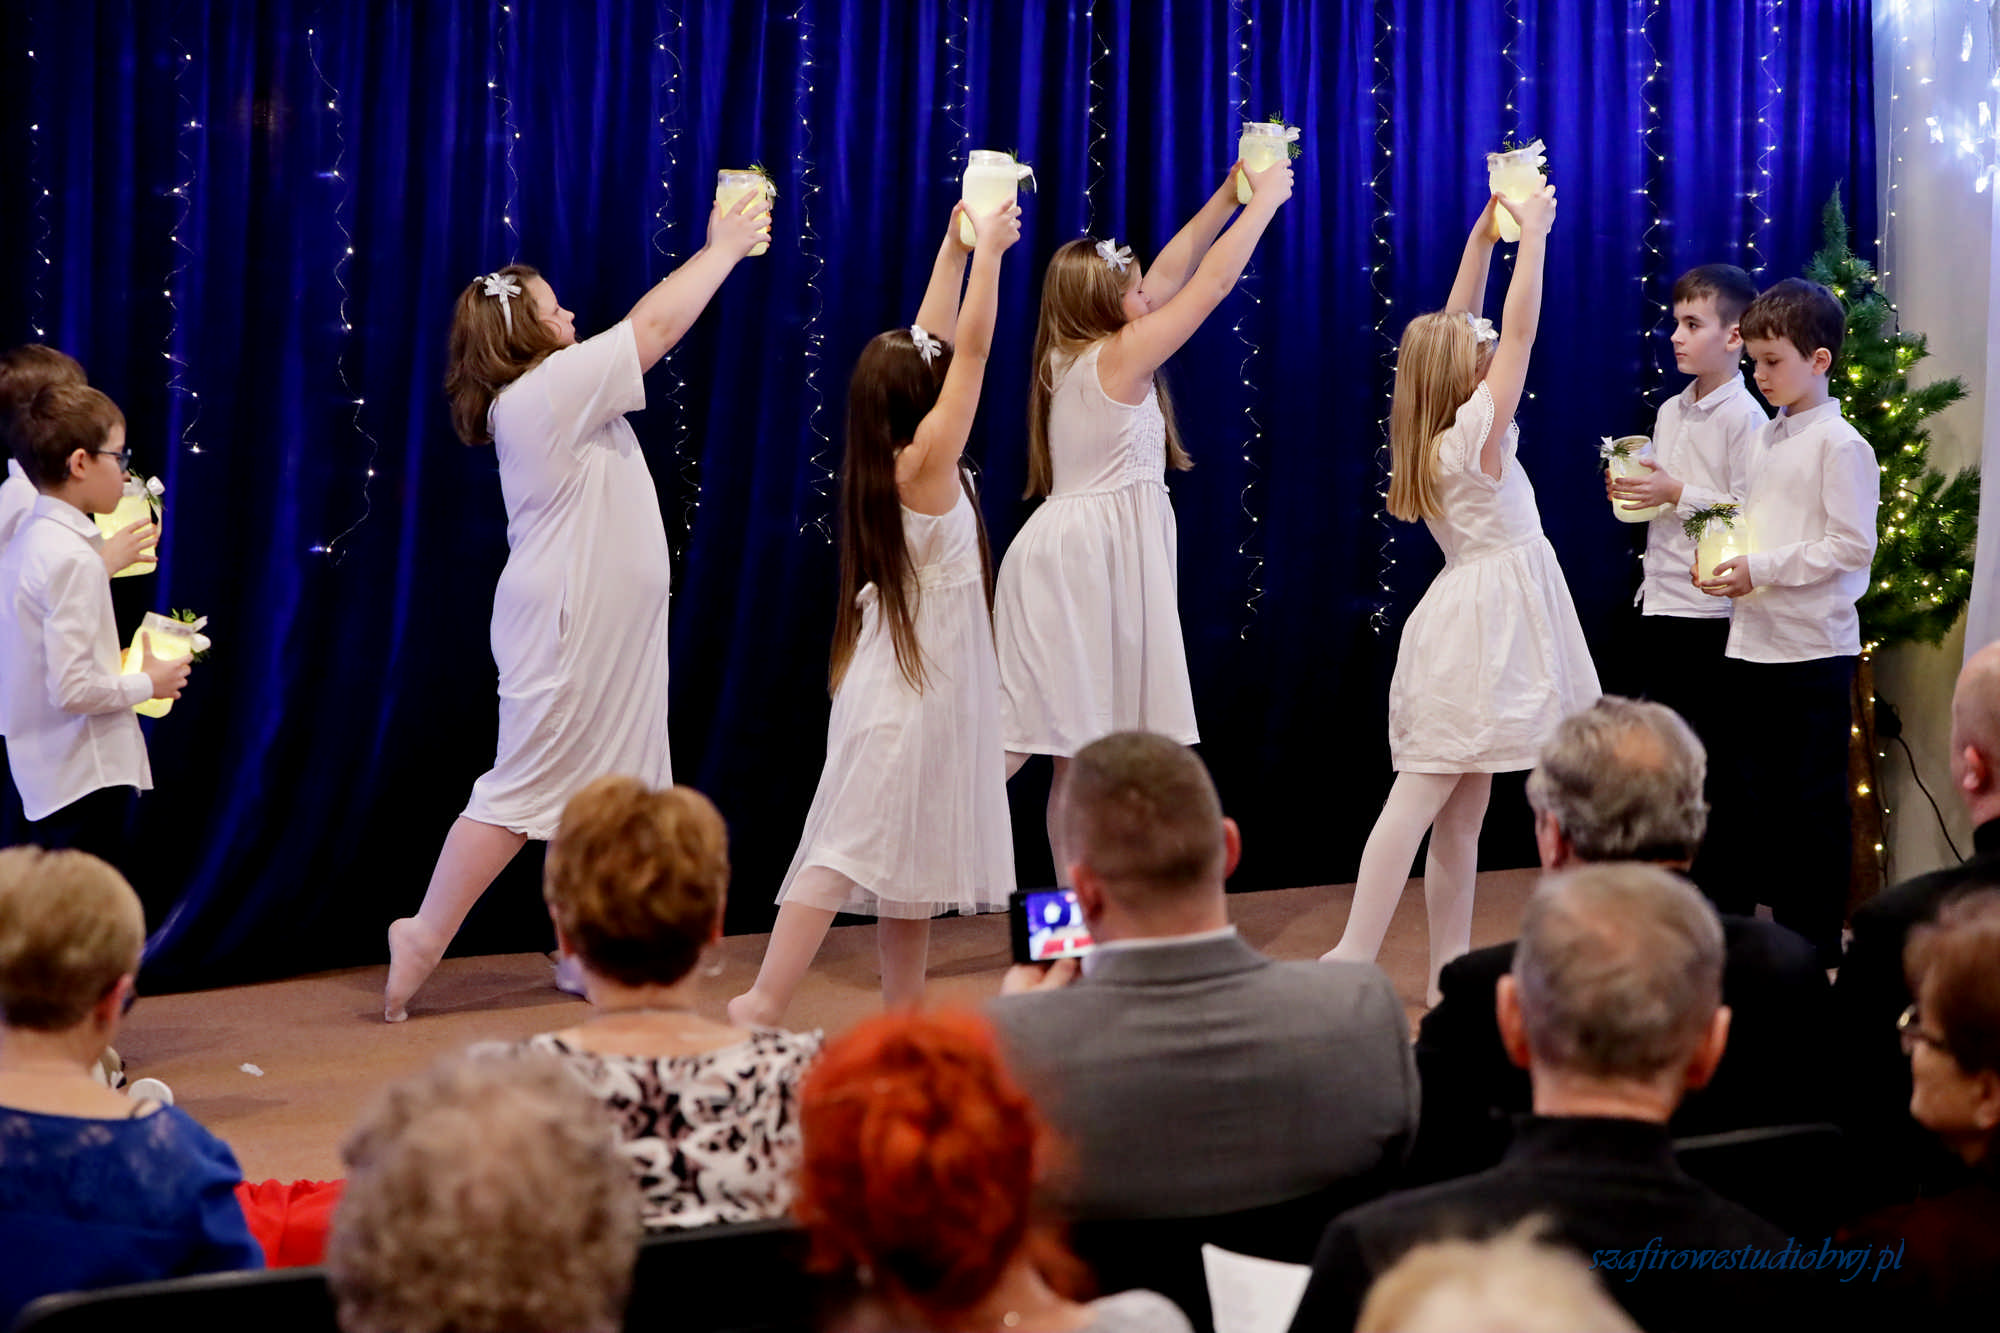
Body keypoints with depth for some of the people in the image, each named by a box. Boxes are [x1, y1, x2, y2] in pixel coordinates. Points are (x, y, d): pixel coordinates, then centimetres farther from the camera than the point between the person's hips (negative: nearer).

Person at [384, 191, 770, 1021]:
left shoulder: (547, 394, 13)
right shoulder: (547, 389, -15)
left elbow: (645, 329, 22)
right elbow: (653, 326, -14)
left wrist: (720, 252, 18)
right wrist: (721, 251, -4)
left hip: (605, 630, 10)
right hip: (567, 630, -10)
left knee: (611, 789, 13)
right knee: (525, 785, -6)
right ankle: (423, 939, 1)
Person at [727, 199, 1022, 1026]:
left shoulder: (886, 461, 5)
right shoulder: (927, 462, -16)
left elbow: (936, 344, 13)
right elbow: (973, 347, -17)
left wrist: (956, 246, 14)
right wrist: (989, 247, -9)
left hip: (906, 677, 9)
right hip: (916, 688, -9)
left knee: (907, 854, 13)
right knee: (851, 847, -10)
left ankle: (904, 1015, 18)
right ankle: (763, 1003, -12)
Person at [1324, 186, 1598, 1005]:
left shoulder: (1437, 437, 8)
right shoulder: (1477, 429, -12)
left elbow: (1456, 324, 17)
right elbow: (1520, 328, -12)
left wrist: (1485, 234, 16)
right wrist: (1532, 233, -2)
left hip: (1475, 620, 9)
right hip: (1484, 622, -9)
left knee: (1463, 808, 8)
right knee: (1421, 794, -12)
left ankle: (1449, 968, 10)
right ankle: (1355, 953, -16)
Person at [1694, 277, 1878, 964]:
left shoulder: (1840, 444, -10)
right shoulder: (1764, 439, 14)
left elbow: (1852, 546, -15)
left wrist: (1762, 570, -18)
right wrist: (1722, 557, 2)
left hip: (1814, 648, -7)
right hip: (1751, 642, 8)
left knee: (1813, 802, 1)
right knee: (1739, 791, 12)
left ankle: (1814, 940, 10)